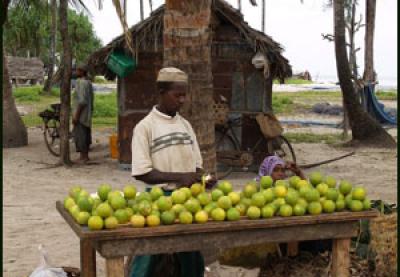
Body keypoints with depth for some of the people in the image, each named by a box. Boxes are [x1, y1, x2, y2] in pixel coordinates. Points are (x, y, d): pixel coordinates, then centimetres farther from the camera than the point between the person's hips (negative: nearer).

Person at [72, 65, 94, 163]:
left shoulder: (81, 83, -17)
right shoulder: (88, 82, 14)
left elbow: (82, 101, -23)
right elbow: (91, 98, 20)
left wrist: (76, 115, -22)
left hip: (81, 114, -10)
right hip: (87, 114, 10)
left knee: (80, 135, -6)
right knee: (85, 135, 13)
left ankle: (83, 157, -3)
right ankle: (85, 156, 20)